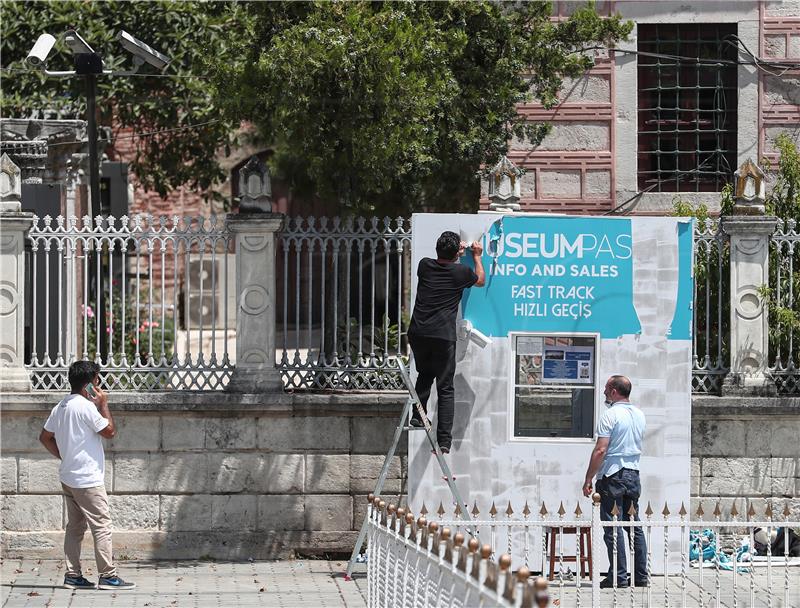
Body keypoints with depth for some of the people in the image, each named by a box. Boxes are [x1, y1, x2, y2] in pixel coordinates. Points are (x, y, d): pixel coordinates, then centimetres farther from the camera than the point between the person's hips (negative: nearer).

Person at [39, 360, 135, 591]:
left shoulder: (61, 407, 11)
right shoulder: (86, 406, -17)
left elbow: (45, 437, 18)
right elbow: (109, 431, -11)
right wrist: (104, 404, -4)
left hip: (68, 476, 9)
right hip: (88, 479, -9)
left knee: (75, 526, 11)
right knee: (102, 525, -6)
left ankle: (73, 575, 11)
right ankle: (108, 576, -6)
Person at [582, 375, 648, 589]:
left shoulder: (610, 415, -13)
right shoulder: (639, 414, 11)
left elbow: (600, 450, -16)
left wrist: (588, 479, -12)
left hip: (613, 476, -8)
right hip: (633, 474, 8)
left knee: (613, 529, -5)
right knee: (635, 526, 10)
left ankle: (619, 577, -6)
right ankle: (641, 576, 11)